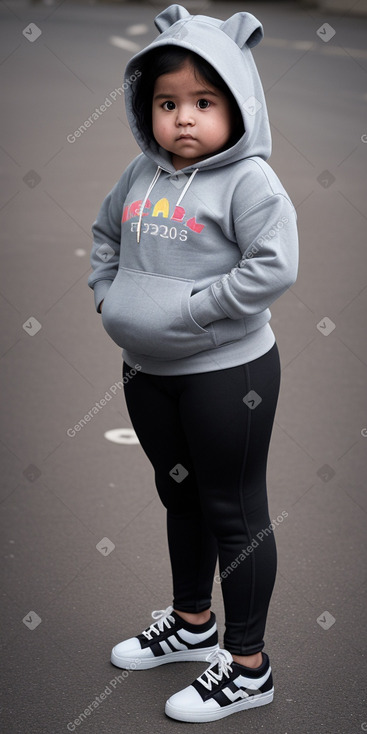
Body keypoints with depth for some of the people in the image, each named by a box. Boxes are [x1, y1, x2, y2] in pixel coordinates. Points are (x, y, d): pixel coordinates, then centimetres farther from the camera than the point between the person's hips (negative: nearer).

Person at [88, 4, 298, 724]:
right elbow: (105, 233, 20)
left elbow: (275, 267, -27)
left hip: (227, 373, -7)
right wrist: (109, 296, 6)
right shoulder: (141, 174, 4)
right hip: (148, 369, 7)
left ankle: (247, 666, 17)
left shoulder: (249, 181, -17)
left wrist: (192, 306, -25)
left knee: (234, 511, 4)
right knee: (180, 496, 23)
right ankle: (191, 621, 44)